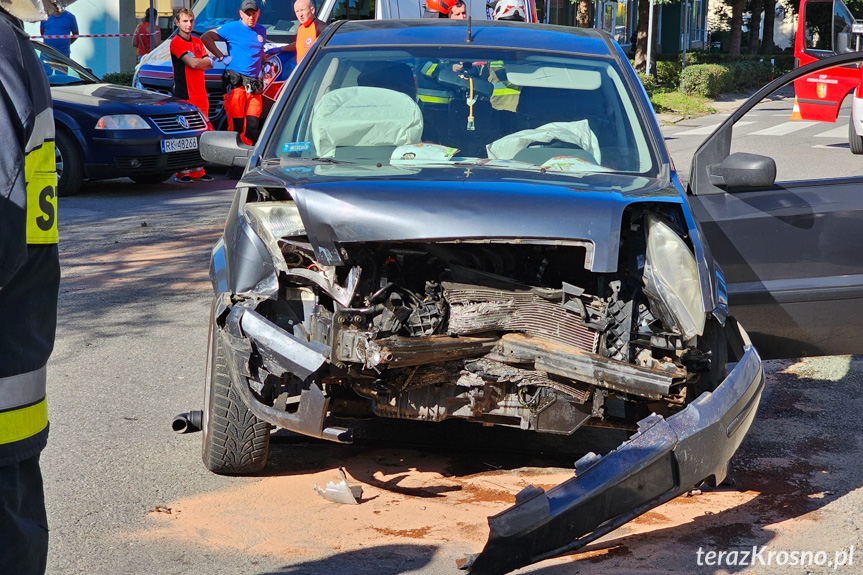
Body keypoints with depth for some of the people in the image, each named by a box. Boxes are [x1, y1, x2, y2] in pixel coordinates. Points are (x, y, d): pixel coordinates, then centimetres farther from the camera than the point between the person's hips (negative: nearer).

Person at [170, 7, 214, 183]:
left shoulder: (197, 42, 18)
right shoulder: (176, 42, -5)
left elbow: (209, 65, 12)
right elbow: (192, 63, -15)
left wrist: (199, 63, -8)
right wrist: (206, 61, 2)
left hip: (200, 94, 7)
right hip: (184, 94, -7)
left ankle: (197, 171, 11)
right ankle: (182, 172, -3)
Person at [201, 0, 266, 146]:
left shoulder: (261, 31, 18)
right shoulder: (231, 28, 0)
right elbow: (206, 37, -2)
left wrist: (265, 64, 19)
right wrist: (221, 57, -6)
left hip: (254, 85, 5)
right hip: (235, 83, -5)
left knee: (253, 125, 0)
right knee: (236, 125, -8)